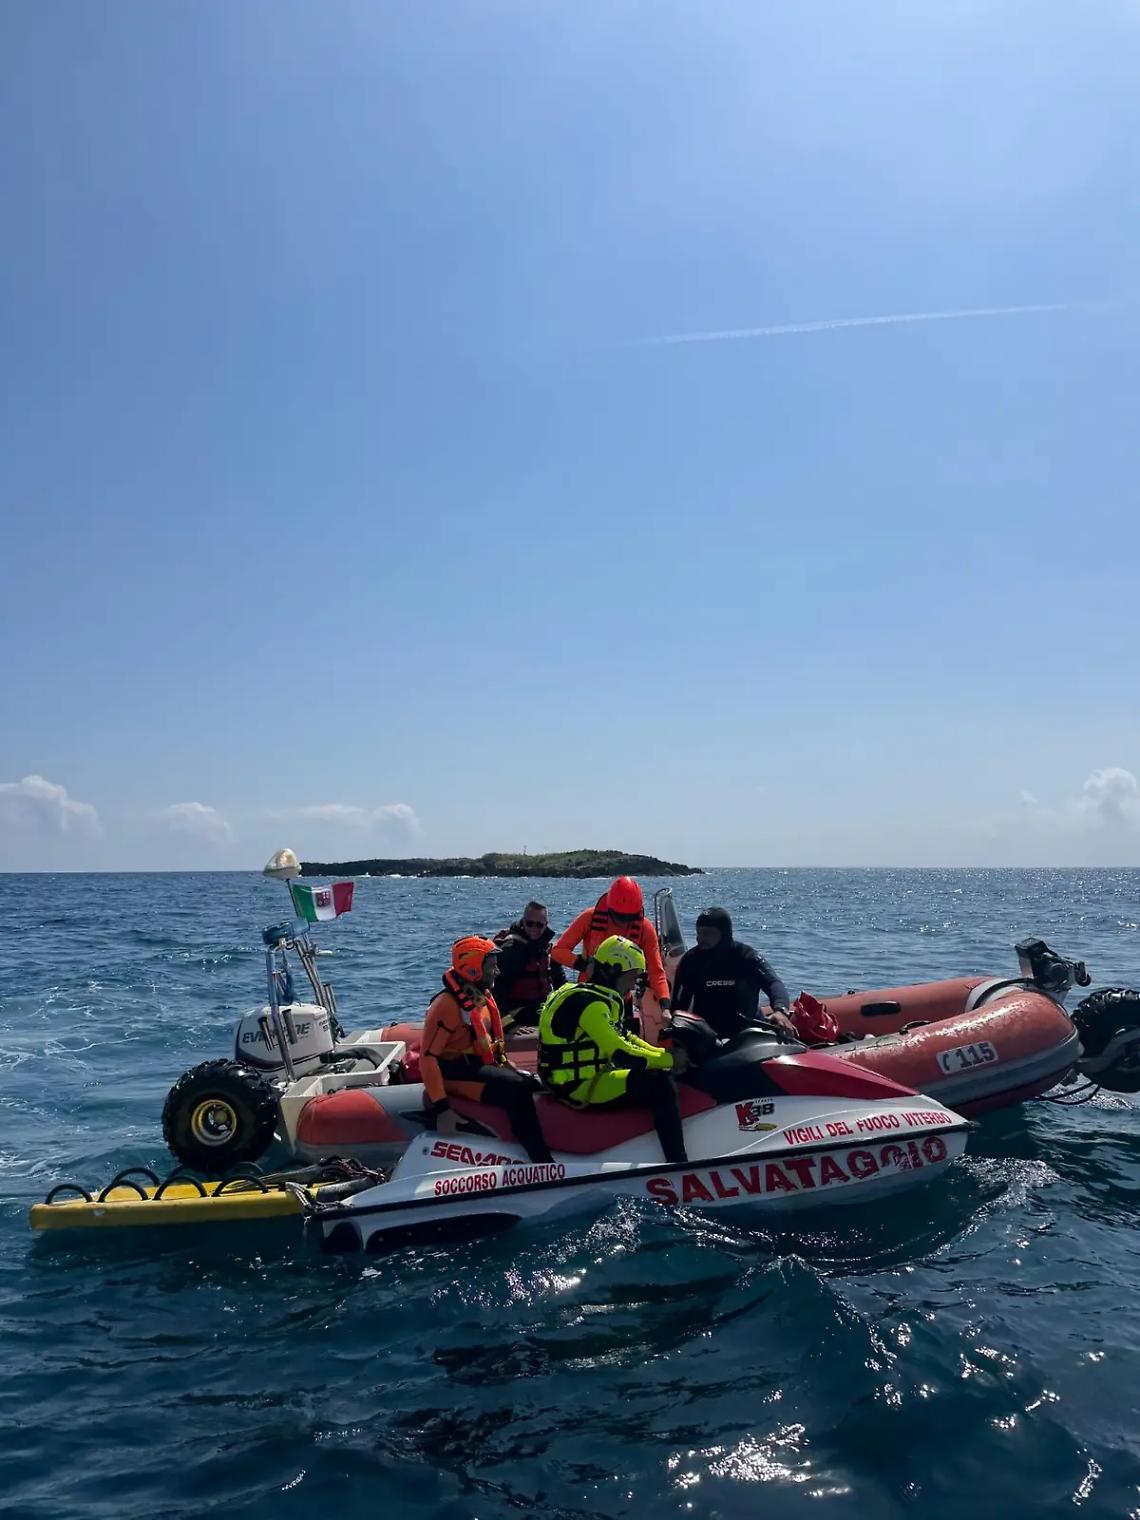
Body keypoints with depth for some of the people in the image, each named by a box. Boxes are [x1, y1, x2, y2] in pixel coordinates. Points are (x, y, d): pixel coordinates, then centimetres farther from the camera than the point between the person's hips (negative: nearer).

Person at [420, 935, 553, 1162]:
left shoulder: (483, 997, 10)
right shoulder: (448, 1003, -17)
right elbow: (428, 1057, -22)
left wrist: (509, 1066, 15)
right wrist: (439, 1107, -27)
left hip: (483, 1064, 10)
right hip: (456, 1071, -10)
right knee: (516, 1090, -26)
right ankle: (544, 1165, -26)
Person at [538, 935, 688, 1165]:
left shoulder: (598, 997, 12)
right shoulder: (589, 1002, -20)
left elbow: (624, 1039, 17)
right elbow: (621, 1054, -25)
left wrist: (663, 1053, 5)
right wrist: (670, 1059, -15)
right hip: (579, 1086, -11)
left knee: (656, 1074, 15)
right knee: (661, 1084, -19)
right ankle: (678, 1164, -20)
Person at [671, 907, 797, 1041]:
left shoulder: (746, 956, -7)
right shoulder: (690, 960, -1)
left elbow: (773, 983, -22)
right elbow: (679, 1003, 0)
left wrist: (780, 1010, -42)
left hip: (748, 1027, 0)